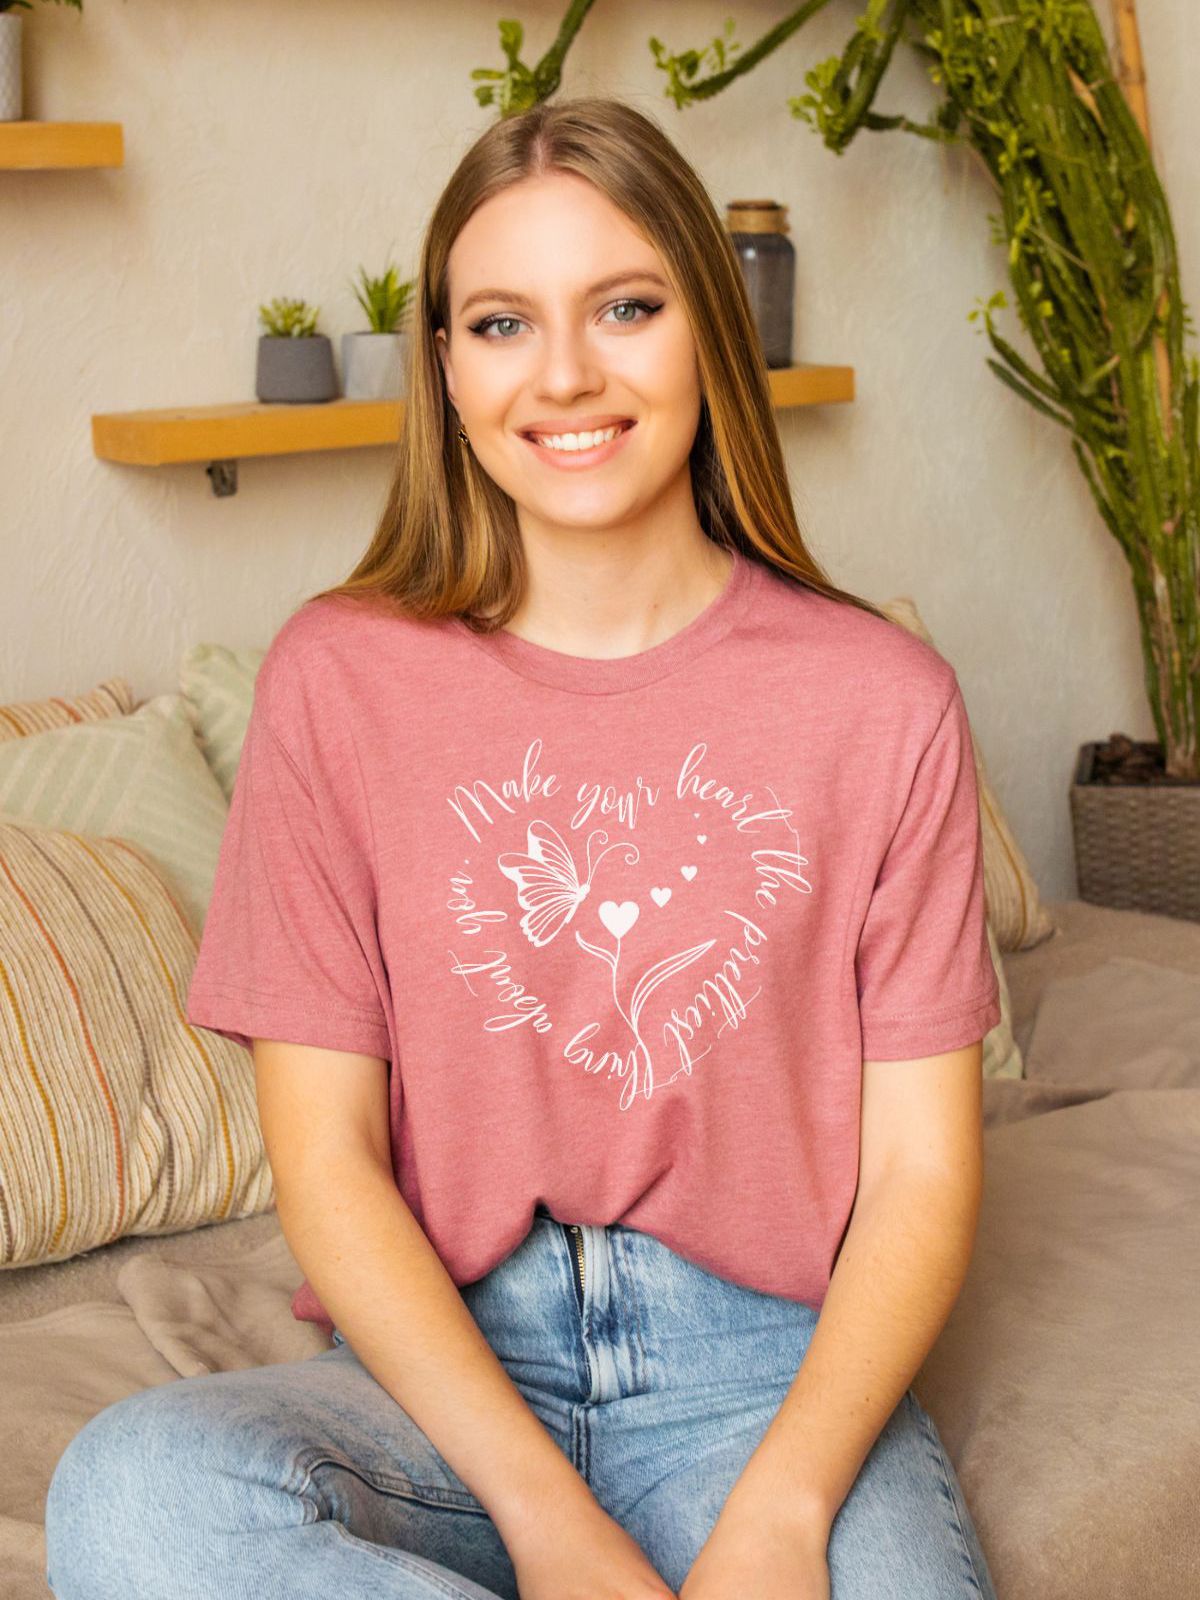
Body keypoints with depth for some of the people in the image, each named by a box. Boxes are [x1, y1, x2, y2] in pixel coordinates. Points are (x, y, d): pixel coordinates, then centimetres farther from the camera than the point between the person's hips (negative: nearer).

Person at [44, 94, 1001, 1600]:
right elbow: (325, 1159, -4)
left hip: (773, 1370, -1)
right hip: (444, 1368, 2)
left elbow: (922, 1168, -1)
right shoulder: (339, 679, 0)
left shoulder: (880, 698, 0)